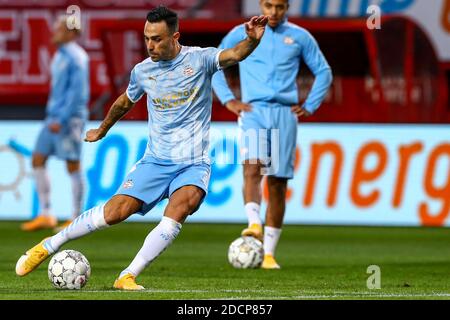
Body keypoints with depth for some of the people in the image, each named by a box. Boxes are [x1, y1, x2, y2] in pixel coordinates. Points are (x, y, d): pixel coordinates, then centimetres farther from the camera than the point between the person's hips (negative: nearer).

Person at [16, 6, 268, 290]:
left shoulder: (199, 59, -5)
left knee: (180, 207, -30)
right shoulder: (143, 71, 5)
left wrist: (252, 40, -46)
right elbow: (124, 103, 26)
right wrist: (102, 130, 41)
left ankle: (128, 277, -26)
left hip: (194, 163, -2)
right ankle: (49, 245, 4)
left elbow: (234, 54, -24)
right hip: (156, 160, 2)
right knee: (116, 211, -13)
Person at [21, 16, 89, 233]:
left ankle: (76, 220, 3)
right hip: (54, 119, 9)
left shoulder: (76, 57, -12)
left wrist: (61, 120, -22)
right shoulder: (60, 57, 16)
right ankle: (45, 216, 7)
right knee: (37, 161, 5)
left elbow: (78, 92, -19)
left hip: (69, 119, -9)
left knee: (72, 166, -4)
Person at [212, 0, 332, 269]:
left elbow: (324, 72, 17)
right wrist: (228, 100, 3)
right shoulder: (242, 33, 7)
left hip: (285, 114, 1)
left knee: (278, 182, 0)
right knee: (252, 167, -26)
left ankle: (269, 253, 5)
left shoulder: (300, 37, 9)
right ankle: (254, 225, -42)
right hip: (253, 111, -1)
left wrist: (310, 106, 7)